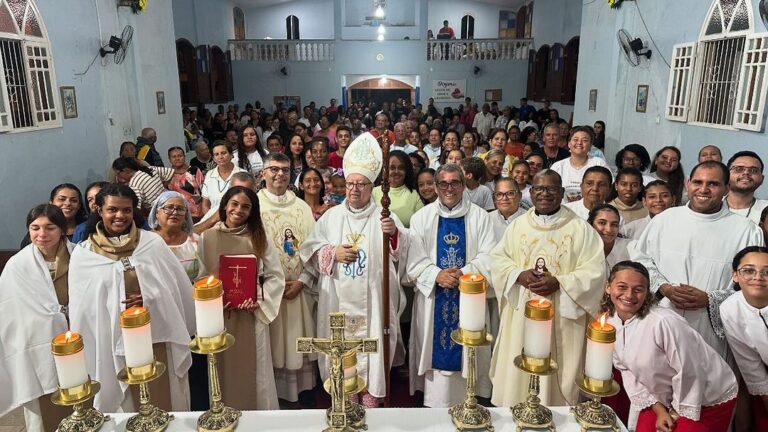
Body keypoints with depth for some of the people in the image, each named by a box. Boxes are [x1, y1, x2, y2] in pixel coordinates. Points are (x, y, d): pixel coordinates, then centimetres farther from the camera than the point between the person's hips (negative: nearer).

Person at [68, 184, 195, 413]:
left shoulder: (153, 242, -1)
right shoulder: (83, 253, -1)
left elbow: (179, 287, 2)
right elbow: (81, 308, 2)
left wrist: (148, 299, -9)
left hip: (158, 337, 0)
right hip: (115, 343, 0)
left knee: (167, 402, 11)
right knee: (129, 404, 13)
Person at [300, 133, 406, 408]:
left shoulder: (384, 216, 2)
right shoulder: (331, 216, 8)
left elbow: (401, 252, -8)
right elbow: (309, 250, 7)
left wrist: (394, 233, -29)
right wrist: (332, 252, -11)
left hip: (372, 300, -2)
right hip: (338, 300, 2)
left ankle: (372, 396, 19)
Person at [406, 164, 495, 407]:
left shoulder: (480, 217, 3)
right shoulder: (421, 218, 5)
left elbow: (488, 258, -4)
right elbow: (415, 261, -3)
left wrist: (463, 274, -19)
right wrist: (437, 275, -18)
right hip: (433, 299, 0)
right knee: (436, 350, 5)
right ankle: (434, 403, 19)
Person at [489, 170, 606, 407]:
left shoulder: (581, 229, -3)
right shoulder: (517, 225, 7)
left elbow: (594, 271, -7)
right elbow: (498, 260, 7)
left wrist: (558, 283, -20)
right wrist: (519, 275, -13)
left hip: (562, 319, -2)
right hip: (521, 316, 3)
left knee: (557, 377, 6)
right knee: (518, 376, 9)